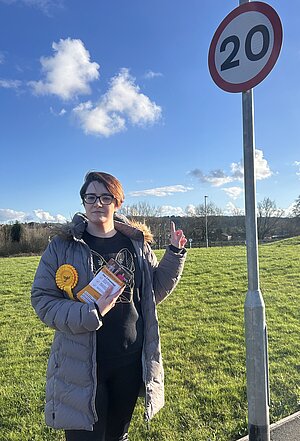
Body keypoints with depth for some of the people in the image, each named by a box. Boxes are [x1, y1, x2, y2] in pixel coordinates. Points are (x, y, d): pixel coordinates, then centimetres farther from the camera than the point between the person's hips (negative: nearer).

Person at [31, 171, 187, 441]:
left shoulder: (137, 243, 0)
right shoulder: (63, 246, -8)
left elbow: (155, 290, 7)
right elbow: (42, 300, -9)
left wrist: (175, 254, -4)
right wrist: (90, 313, -22)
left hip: (131, 360, 3)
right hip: (83, 364, -3)